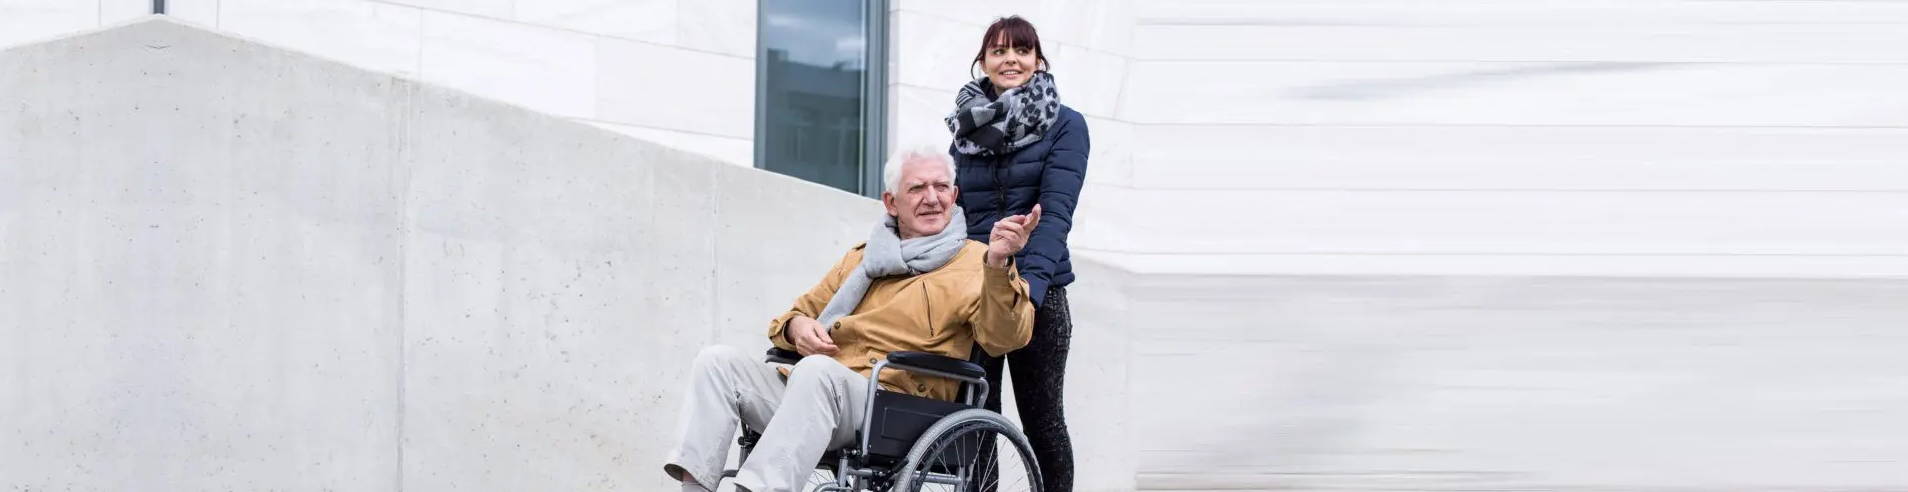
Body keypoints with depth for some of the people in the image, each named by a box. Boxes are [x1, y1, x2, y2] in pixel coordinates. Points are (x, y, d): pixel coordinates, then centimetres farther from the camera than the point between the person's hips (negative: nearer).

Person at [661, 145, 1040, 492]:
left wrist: (998, 266, -29)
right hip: (810, 390, 6)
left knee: (817, 370, -36)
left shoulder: (975, 263, 8)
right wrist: (797, 326, 9)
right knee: (717, 361, -11)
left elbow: (1003, 338, -10)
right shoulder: (863, 258, 29)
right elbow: (804, 310, 36)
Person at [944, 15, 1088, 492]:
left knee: (1041, 418, 3)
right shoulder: (966, 127, 11)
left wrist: (1030, 286, -25)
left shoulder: (1064, 125, -1)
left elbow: (1055, 212, -12)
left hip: (1037, 292, -3)